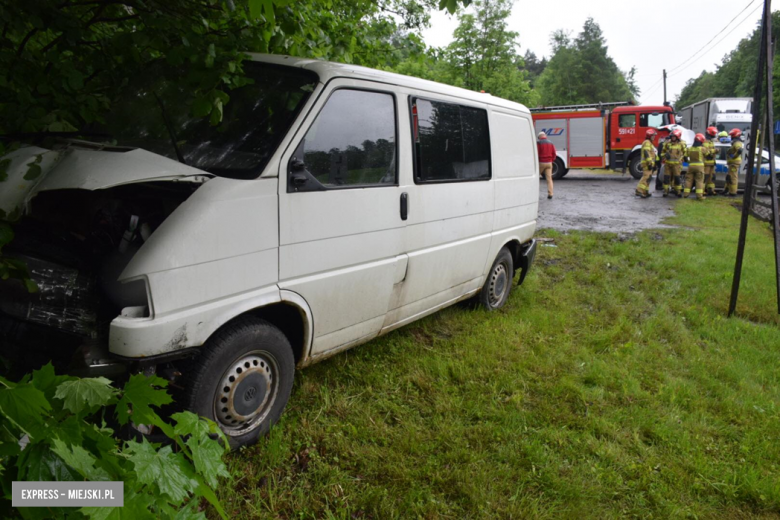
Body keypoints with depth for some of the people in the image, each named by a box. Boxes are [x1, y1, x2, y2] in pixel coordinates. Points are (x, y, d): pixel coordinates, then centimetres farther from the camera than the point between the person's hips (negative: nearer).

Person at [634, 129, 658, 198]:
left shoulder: (650, 143, 25)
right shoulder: (647, 142, -10)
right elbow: (646, 153, -21)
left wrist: (653, 164, 29)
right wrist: (649, 163, -25)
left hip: (649, 164, 11)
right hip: (647, 164, -11)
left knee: (647, 177, 11)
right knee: (646, 177, -17)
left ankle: (645, 192, 14)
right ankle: (639, 190, -23)